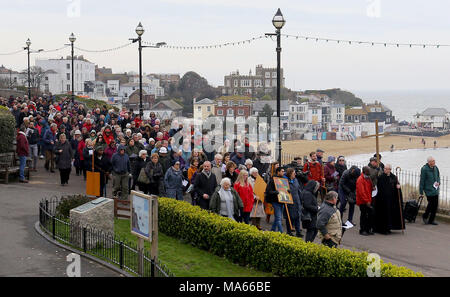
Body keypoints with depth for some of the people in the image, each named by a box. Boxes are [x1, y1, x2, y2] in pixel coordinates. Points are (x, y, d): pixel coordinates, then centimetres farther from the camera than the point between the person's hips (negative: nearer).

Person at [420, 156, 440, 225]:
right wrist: (421, 191, -9)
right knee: (431, 203, -9)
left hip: (435, 189, 7)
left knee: (435, 205, 7)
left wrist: (438, 182, 0)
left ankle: (431, 220, 17)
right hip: (429, 190, -7)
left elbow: (438, 176, 22)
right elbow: (422, 180, -10)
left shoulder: (435, 168, 7)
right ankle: (425, 216, 15)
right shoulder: (424, 169, -12)